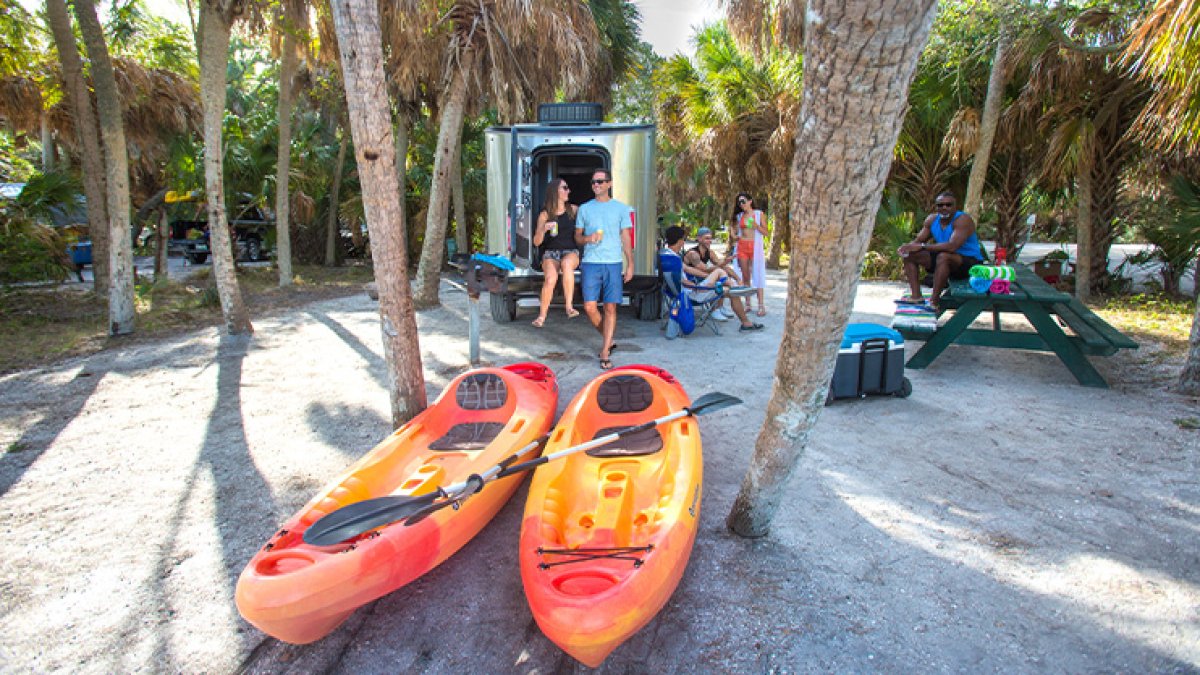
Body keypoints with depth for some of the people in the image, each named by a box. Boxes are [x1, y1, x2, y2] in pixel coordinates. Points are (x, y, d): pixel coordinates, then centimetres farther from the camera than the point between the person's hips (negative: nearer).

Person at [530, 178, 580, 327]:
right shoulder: (545, 215, 4)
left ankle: (569, 307, -38)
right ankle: (542, 316, -16)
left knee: (566, 263, -37)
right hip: (551, 253, 0)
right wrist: (543, 229, -14)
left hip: (571, 252, 0)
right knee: (550, 278, -30)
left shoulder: (573, 210, 8)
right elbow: (536, 242, 3)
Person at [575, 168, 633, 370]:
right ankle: (609, 340, 19)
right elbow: (577, 236, 16)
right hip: (590, 263, 1)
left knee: (610, 308, -2)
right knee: (590, 307, -6)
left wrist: (630, 264, 3)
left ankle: (605, 353, 5)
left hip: (613, 263, -1)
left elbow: (626, 238, 9)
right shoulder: (584, 208, 11)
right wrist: (587, 238, -7)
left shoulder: (621, 208, 8)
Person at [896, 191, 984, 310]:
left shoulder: (963, 220, -20)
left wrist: (923, 246, -32)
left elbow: (952, 246, -34)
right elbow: (917, 241, 4)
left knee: (943, 256, -38)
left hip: (970, 262, -8)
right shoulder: (932, 219, 2)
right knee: (910, 254, -1)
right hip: (946, 261, 8)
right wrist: (906, 246, -20)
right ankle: (916, 296, -13)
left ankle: (933, 302, -36)